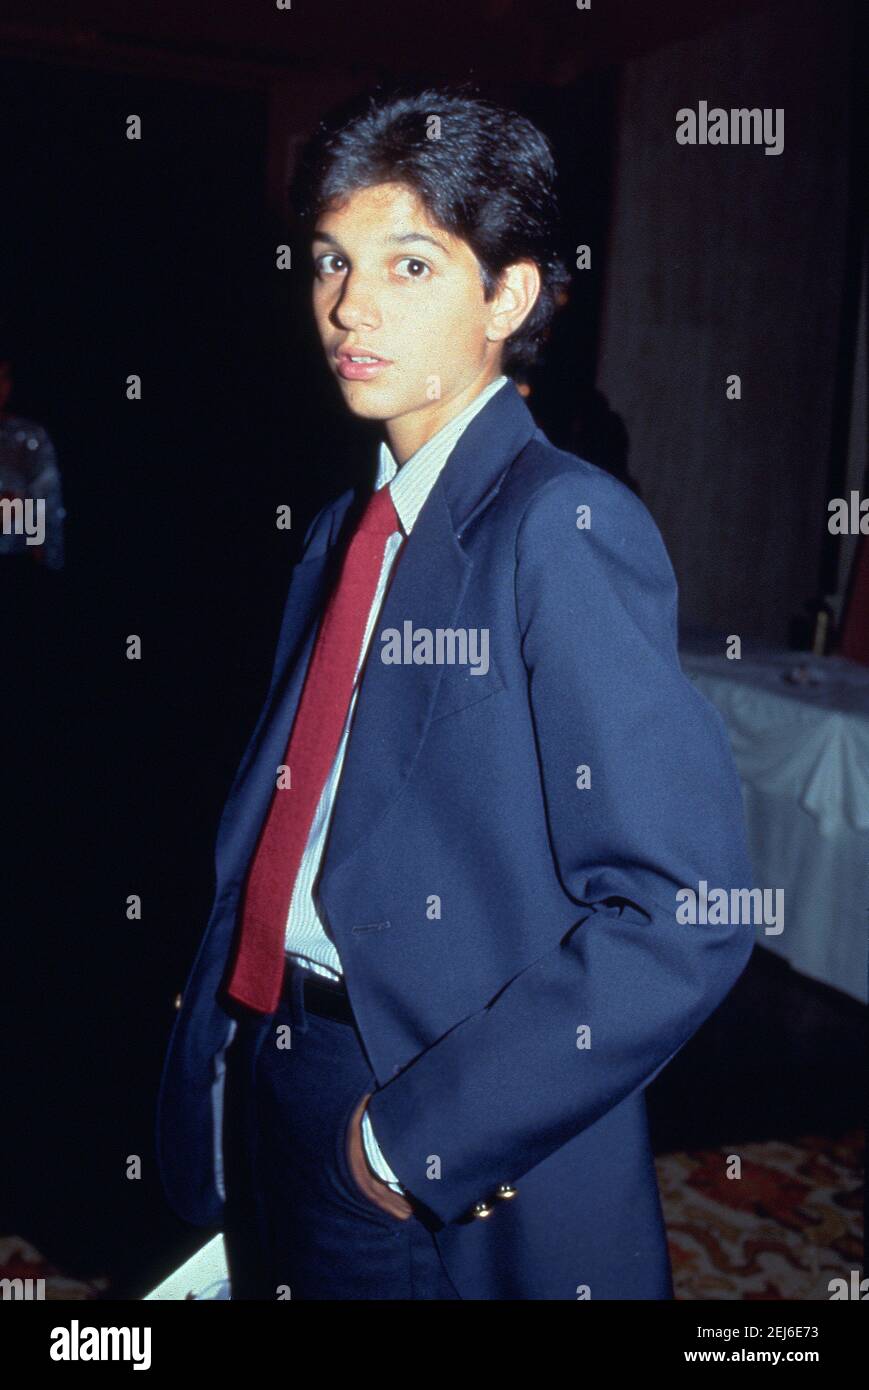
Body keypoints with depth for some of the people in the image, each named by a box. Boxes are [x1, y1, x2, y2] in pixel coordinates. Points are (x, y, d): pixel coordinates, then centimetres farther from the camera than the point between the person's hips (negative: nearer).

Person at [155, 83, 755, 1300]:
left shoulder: (563, 526, -17)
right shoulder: (343, 533, 7)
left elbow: (682, 917, -23)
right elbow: (276, 827, 10)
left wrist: (418, 1133, -19)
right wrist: (214, 1064, 2)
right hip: (278, 1097, 7)